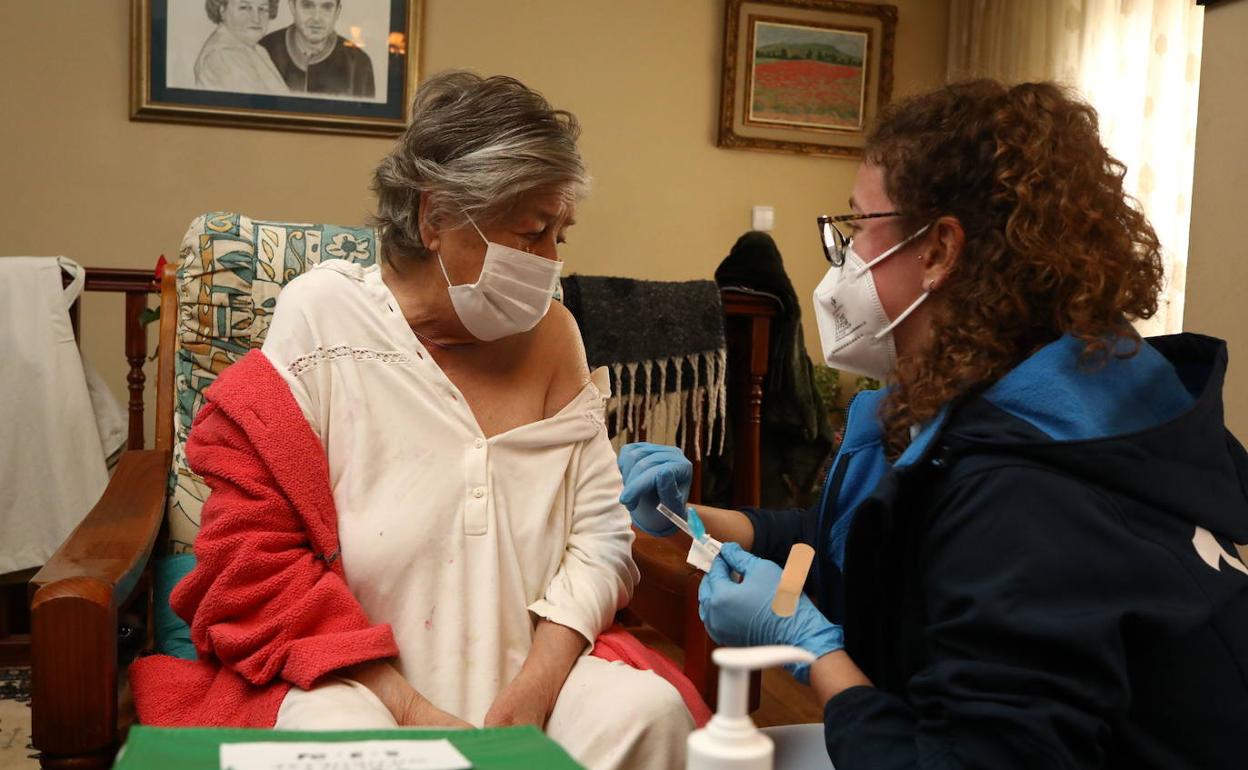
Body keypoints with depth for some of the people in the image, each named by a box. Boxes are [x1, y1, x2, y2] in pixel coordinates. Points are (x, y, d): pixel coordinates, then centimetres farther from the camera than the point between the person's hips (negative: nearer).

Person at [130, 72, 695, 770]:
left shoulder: (551, 335, 3)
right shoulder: (324, 320, -7)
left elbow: (600, 534, 0)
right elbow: (253, 556, -10)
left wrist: (527, 701, -14)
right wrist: (410, 710, -17)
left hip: (525, 670, 4)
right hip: (351, 677, -3)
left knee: (649, 710, -22)